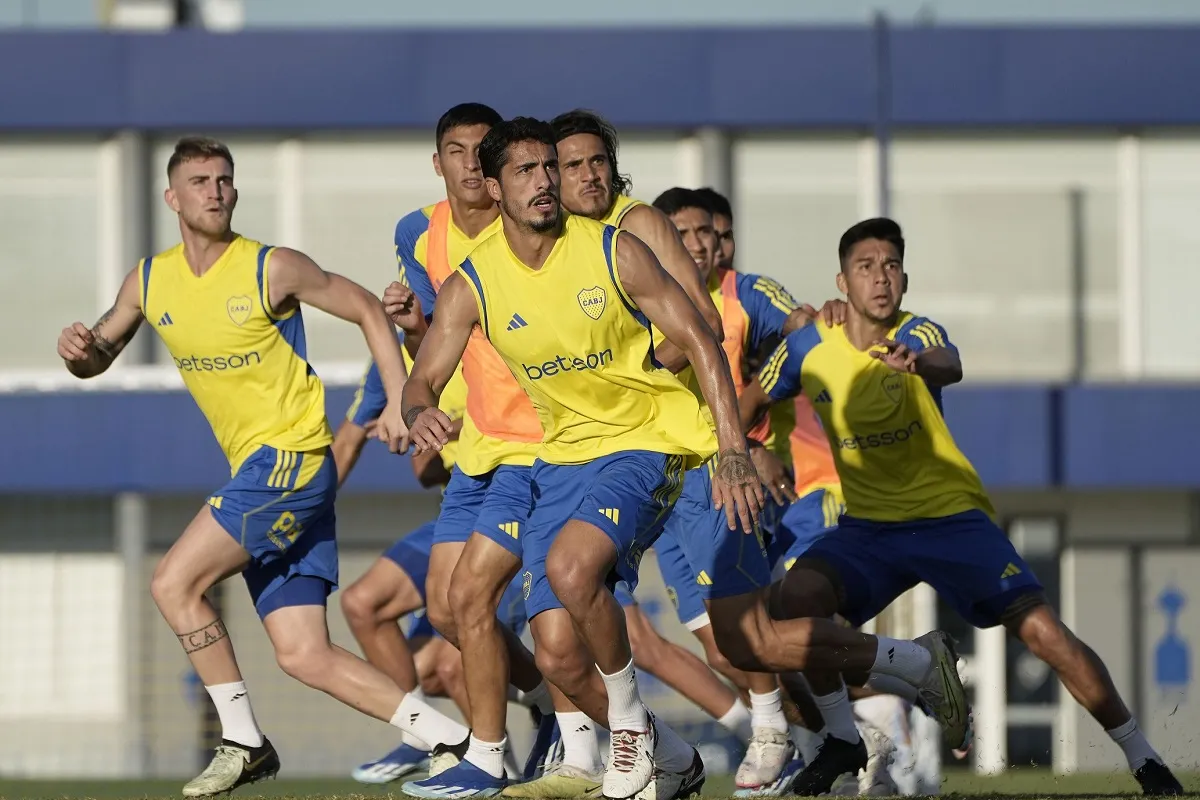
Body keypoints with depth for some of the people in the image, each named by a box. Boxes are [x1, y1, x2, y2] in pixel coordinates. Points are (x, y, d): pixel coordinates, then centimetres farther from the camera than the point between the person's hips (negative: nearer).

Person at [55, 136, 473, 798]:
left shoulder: (272, 270, -8)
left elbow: (367, 310, 0)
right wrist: (80, 350, -6)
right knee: (304, 657, -1)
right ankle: (450, 738, 3)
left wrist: (398, 401, -9)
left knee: (174, 582, -16)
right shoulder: (150, 281, 9)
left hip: (292, 457, -7)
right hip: (254, 471, 7)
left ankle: (242, 740, -7)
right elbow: (98, 356, 19)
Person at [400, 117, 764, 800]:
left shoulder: (613, 251, -12)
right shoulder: (473, 286, -3)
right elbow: (424, 381, -2)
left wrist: (734, 451, -19)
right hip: (563, 455, 5)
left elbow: (699, 339, -10)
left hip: (646, 441, -5)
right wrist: (420, 413, -29)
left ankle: (629, 724, -9)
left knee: (571, 566, -31)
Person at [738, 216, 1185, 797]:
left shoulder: (920, 335, -12)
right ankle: (842, 742, -5)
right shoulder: (808, 349, -2)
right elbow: (753, 399, 19)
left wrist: (917, 361, -61)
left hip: (952, 516, -2)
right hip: (868, 527, 2)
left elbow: (951, 367, -39)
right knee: (796, 596, -27)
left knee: (1043, 632, -17)